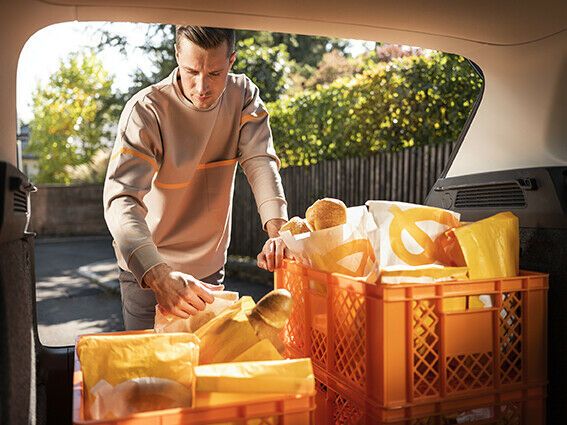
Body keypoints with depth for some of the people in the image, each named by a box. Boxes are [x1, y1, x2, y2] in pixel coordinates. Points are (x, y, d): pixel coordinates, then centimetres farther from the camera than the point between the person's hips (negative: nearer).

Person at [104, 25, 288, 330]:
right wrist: (159, 276, -48)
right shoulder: (146, 110, -22)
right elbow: (120, 199, -32)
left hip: (210, 268, 4)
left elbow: (260, 162, -19)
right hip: (147, 270, -4)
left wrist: (278, 231, -38)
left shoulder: (243, 96, -7)